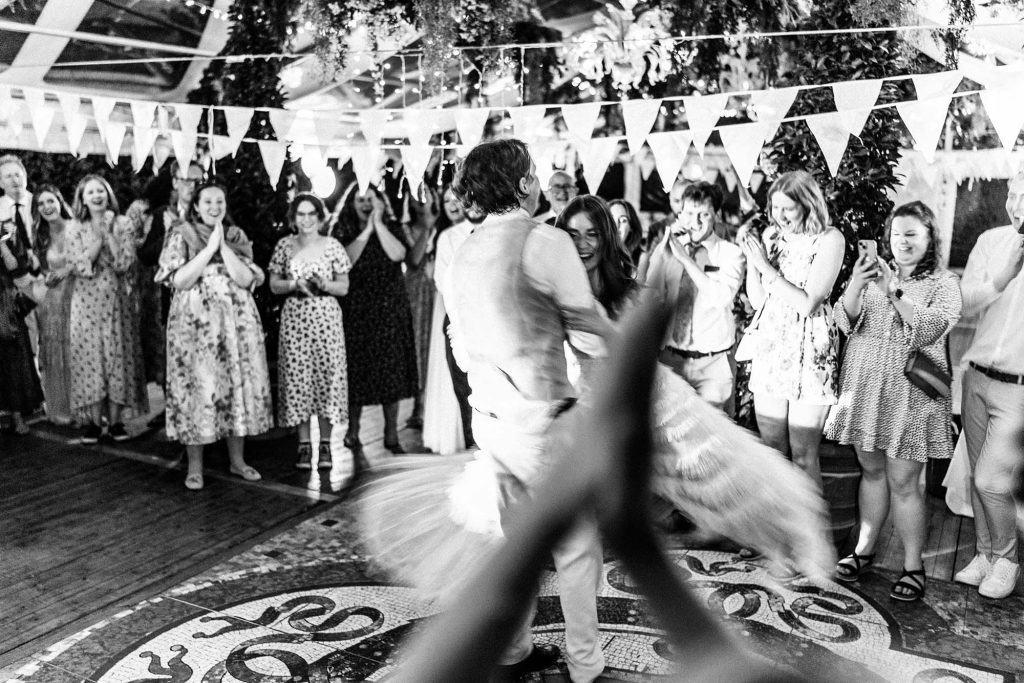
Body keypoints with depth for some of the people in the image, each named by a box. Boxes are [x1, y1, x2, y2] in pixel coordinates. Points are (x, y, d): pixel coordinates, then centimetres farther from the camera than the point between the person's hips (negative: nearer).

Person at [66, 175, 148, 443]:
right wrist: (99, 236, -13)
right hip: (87, 301, 0)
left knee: (118, 356, 1)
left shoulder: (122, 224, 2)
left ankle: (115, 421, 10)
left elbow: (125, 264, -8)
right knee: (90, 357, 0)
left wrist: (109, 233, -12)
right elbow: (81, 267, -9)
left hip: (116, 300, 0)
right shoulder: (75, 228, 2)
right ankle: (94, 421, 9)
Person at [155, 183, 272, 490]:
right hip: (195, 322, -3)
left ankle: (237, 460, 18)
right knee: (196, 387, -2)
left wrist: (223, 247, -11)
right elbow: (179, 280, -11)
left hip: (237, 321, 3)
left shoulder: (236, 236, 9)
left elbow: (247, 280, -3)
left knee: (238, 384, 5)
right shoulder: (181, 235, 1)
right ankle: (195, 467, 9)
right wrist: (210, 248, -13)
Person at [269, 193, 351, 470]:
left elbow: (343, 287, 4)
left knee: (327, 376, -2)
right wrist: (295, 284, -11)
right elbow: (274, 285, 8)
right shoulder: (285, 245, 6)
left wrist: (323, 284, -15)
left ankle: (325, 444, 8)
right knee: (297, 377, 0)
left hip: (326, 317, -1)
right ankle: (304, 444, 10)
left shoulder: (332, 246, 2)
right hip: (295, 318, 1)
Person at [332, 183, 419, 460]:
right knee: (357, 372, -1)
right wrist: (366, 230, -12)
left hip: (389, 310, 2)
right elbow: (345, 261, -14)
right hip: (356, 312, -2)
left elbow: (398, 254, -12)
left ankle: (391, 434, 15)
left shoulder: (390, 228, 7)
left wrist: (379, 223, -11)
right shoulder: (343, 232, 4)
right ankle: (353, 435, 12)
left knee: (392, 371, 5)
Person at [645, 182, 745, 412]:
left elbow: (722, 297, -19)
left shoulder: (730, 253, -2)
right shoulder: (665, 249, 5)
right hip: (670, 360, 2)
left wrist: (685, 259, -17)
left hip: (712, 366, -2)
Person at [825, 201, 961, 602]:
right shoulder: (873, 274, 8)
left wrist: (895, 293, -25)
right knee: (871, 470, 14)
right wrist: (855, 287, -20)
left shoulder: (944, 283, 0)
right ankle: (865, 548, 26)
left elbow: (931, 330, -15)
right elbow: (845, 324, -2)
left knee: (903, 482, -1)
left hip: (910, 394, -3)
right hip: (864, 388, 3)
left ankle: (913, 565, 13)